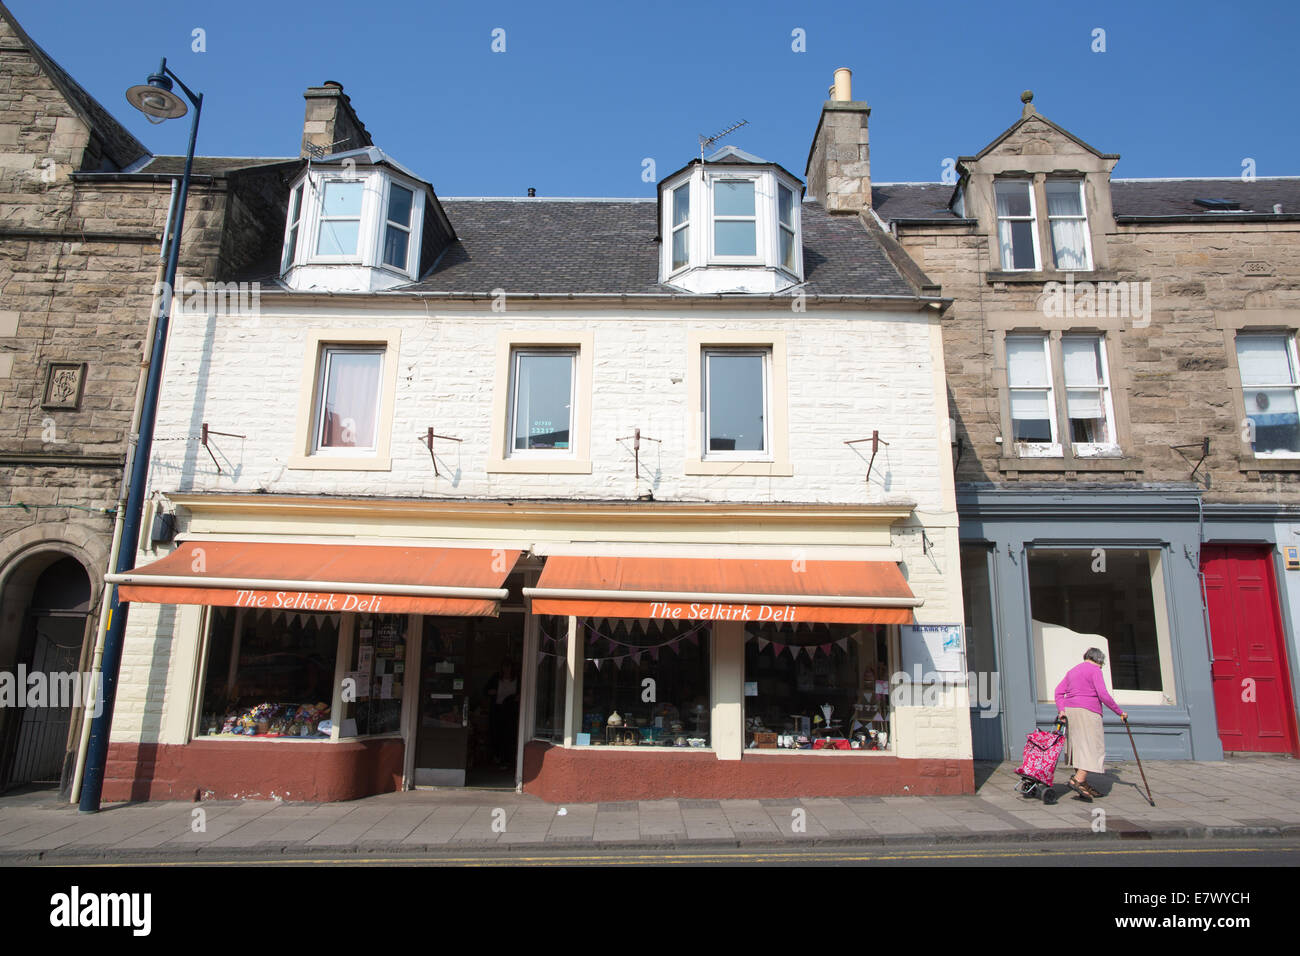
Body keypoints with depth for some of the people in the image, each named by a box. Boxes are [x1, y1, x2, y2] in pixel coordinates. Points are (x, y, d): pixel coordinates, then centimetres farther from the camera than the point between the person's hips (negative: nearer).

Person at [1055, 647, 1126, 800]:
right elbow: (1103, 695, -13)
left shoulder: (1073, 671, 20)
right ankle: (1077, 781, -19)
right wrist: (1120, 712, -4)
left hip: (1070, 710, 8)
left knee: (1080, 749, 10)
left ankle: (1084, 786, 11)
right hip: (1087, 713, -8)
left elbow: (1059, 691, 10)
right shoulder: (1094, 670, -3)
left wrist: (1061, 710, 1)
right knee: (1094, 749, -7)